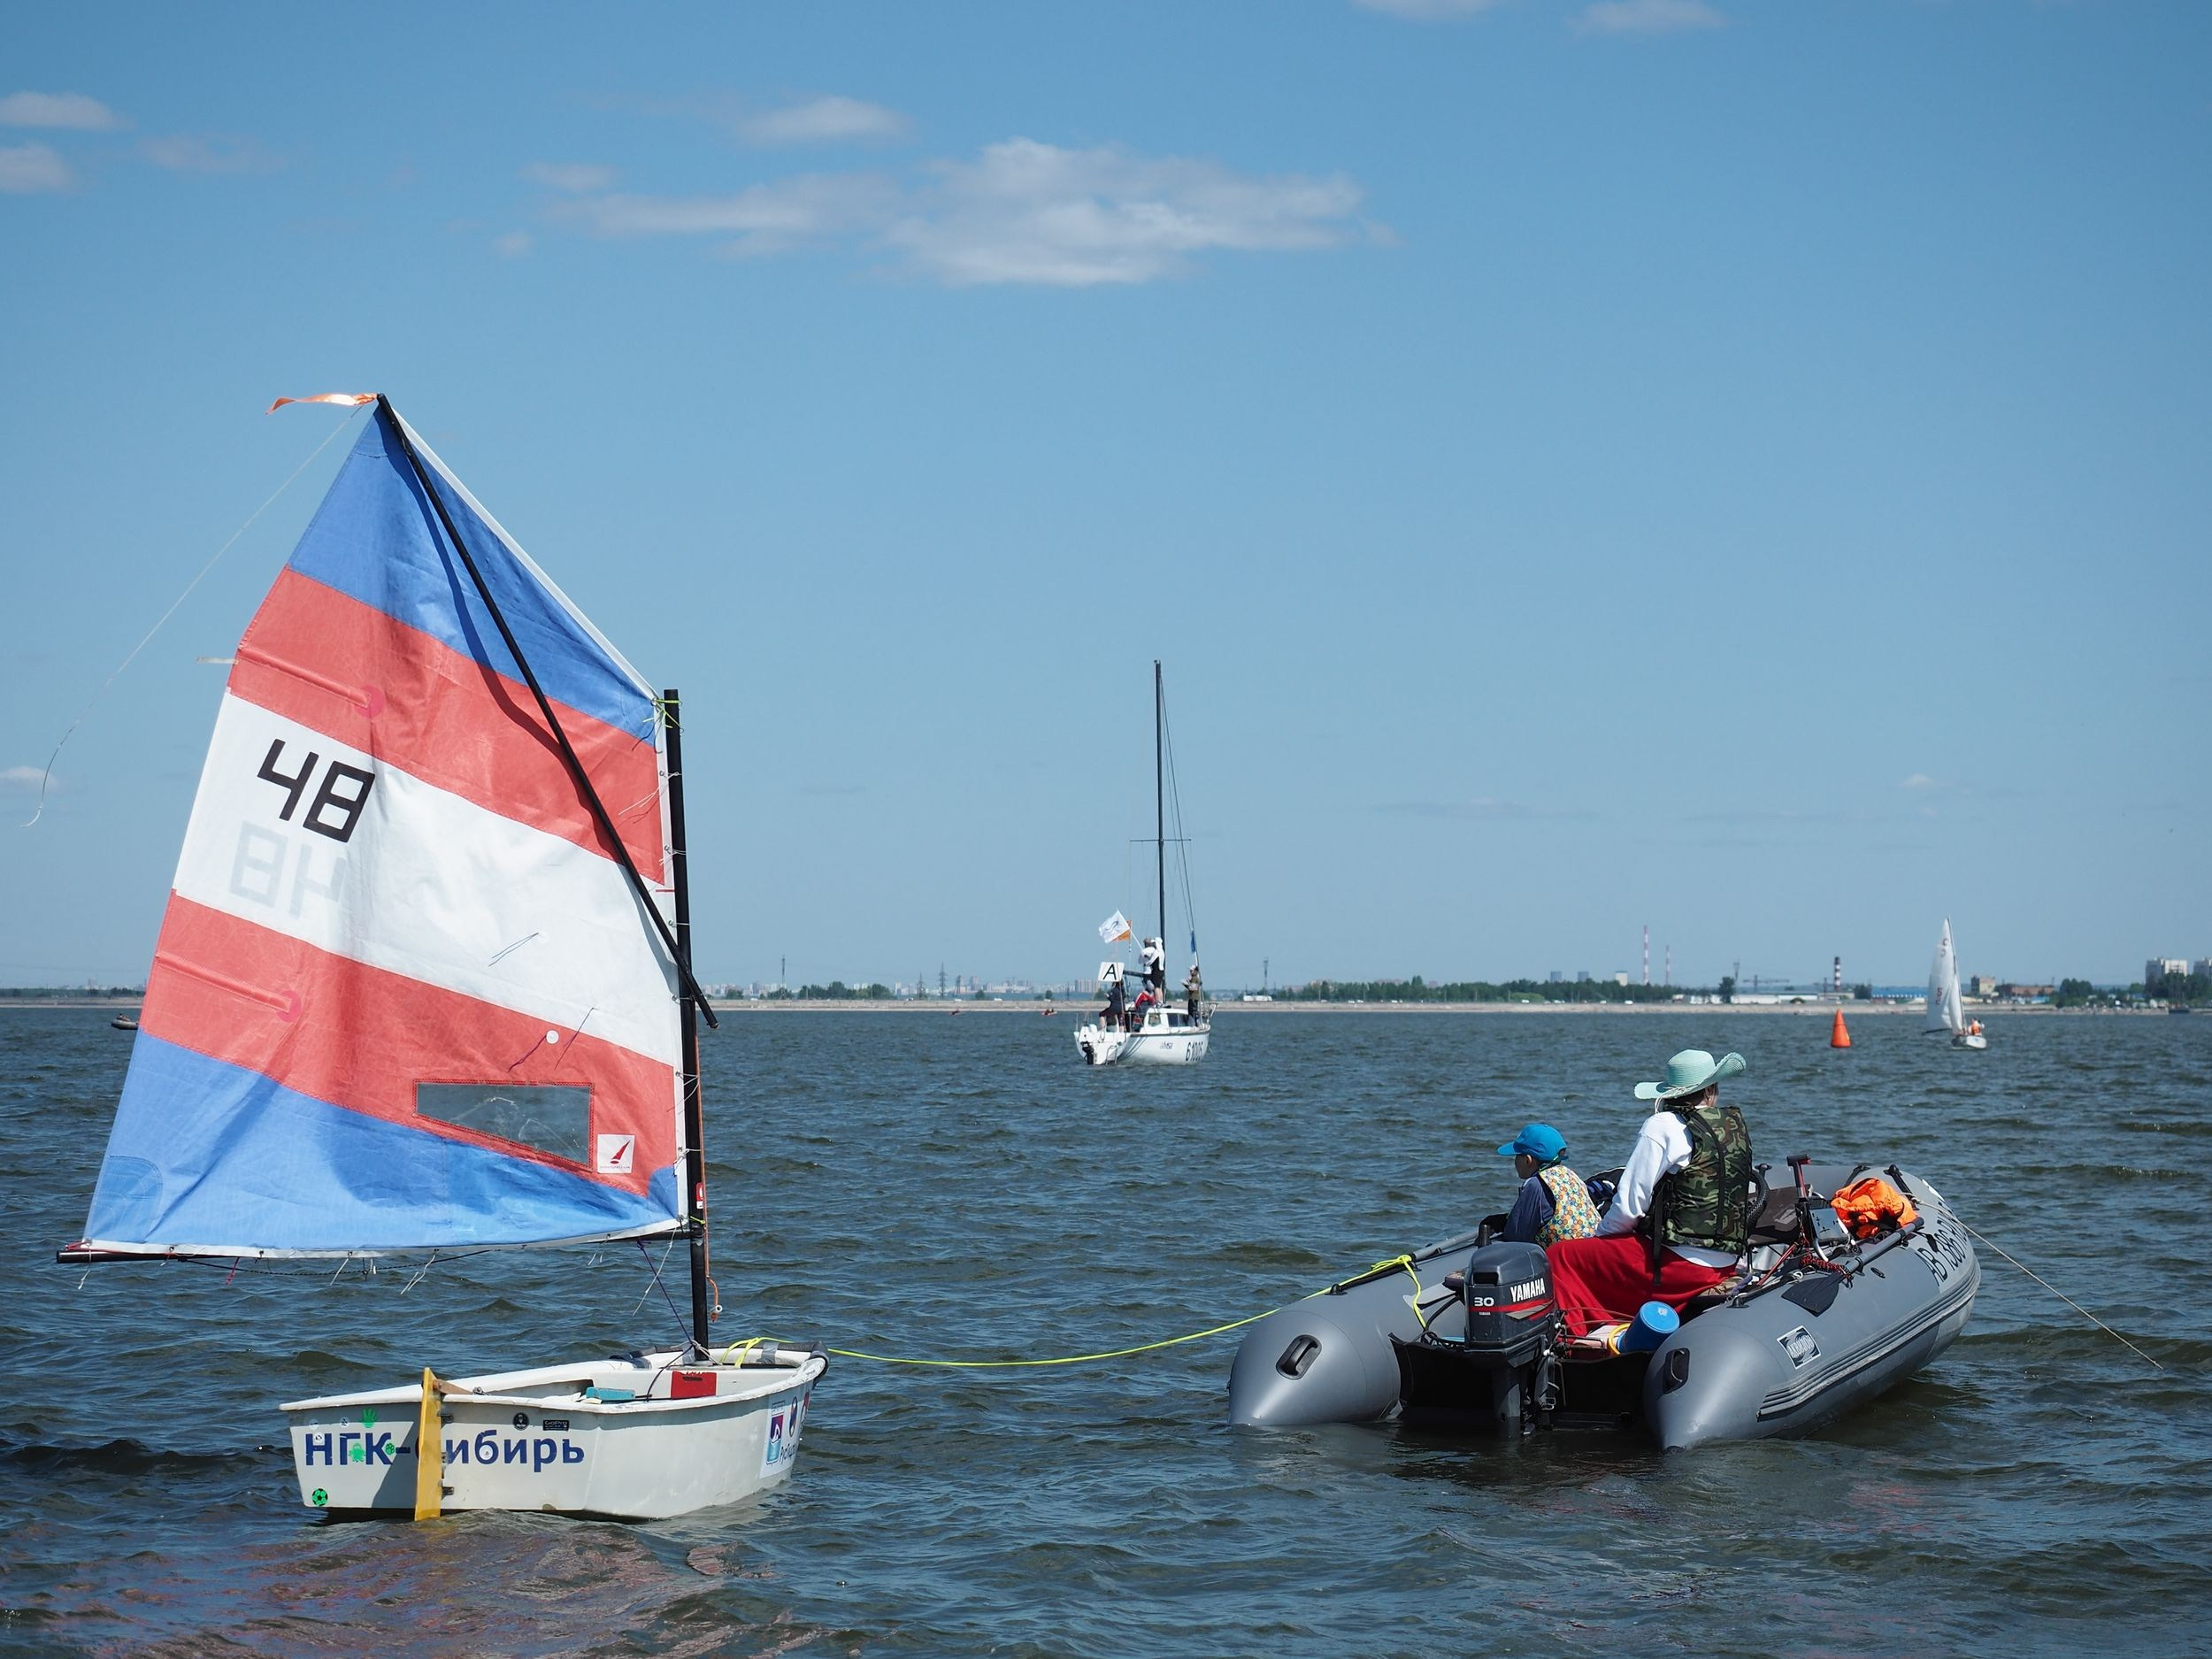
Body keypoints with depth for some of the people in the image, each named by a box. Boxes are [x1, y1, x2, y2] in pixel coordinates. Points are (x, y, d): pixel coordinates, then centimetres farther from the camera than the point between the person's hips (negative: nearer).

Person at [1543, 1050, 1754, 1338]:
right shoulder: (1737, 1125, 9)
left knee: (1559, 1258, -2)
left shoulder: (1664, 1127, -11)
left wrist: (1597, 1237, 7)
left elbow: (1629, 1206, -12)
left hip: (1677, 1264, -8)